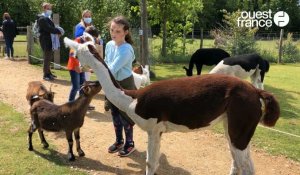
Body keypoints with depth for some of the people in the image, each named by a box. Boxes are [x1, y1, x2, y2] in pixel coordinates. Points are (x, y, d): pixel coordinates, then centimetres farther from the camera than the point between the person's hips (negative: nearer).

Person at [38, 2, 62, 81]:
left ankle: (48, 72, 25)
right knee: (47, 57, -5)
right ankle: (46, 75, 2)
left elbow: (51, 27, 16)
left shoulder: (47, 18, 18)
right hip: (45, 41, -9)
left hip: (49, 40, 9)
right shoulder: (42, 19, -13)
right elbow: (49, 29, -22)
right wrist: (58, 31, -14)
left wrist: (57, 30, -3)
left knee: (49, 57, 15)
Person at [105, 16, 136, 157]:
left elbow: (112, 69, -33)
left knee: (125, 115, 4)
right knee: (115, 114, 17)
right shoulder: (109, 45, -2)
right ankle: (119, 141, 34)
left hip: (125, 85, -7)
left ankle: (129, 143, 23)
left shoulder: (126, 50, -26)